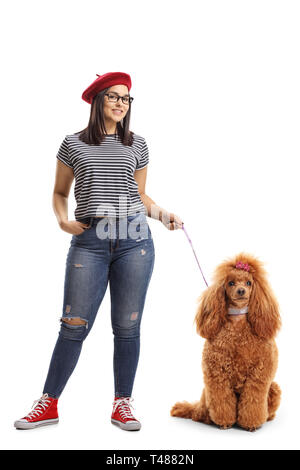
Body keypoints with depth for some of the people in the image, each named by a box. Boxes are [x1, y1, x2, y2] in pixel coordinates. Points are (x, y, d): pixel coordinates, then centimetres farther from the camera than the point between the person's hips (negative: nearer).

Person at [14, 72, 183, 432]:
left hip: (134, 238, 1)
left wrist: (161, 213, 2)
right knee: (74, 325, -1)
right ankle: (48, 404, 14)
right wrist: (62, 220, -3)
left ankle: (122, 404, 17)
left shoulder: (137, 145, 14)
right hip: (89, 240, -1)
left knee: (127, 326, 4)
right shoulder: (73, 144, 10)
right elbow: (60, 192, 16)